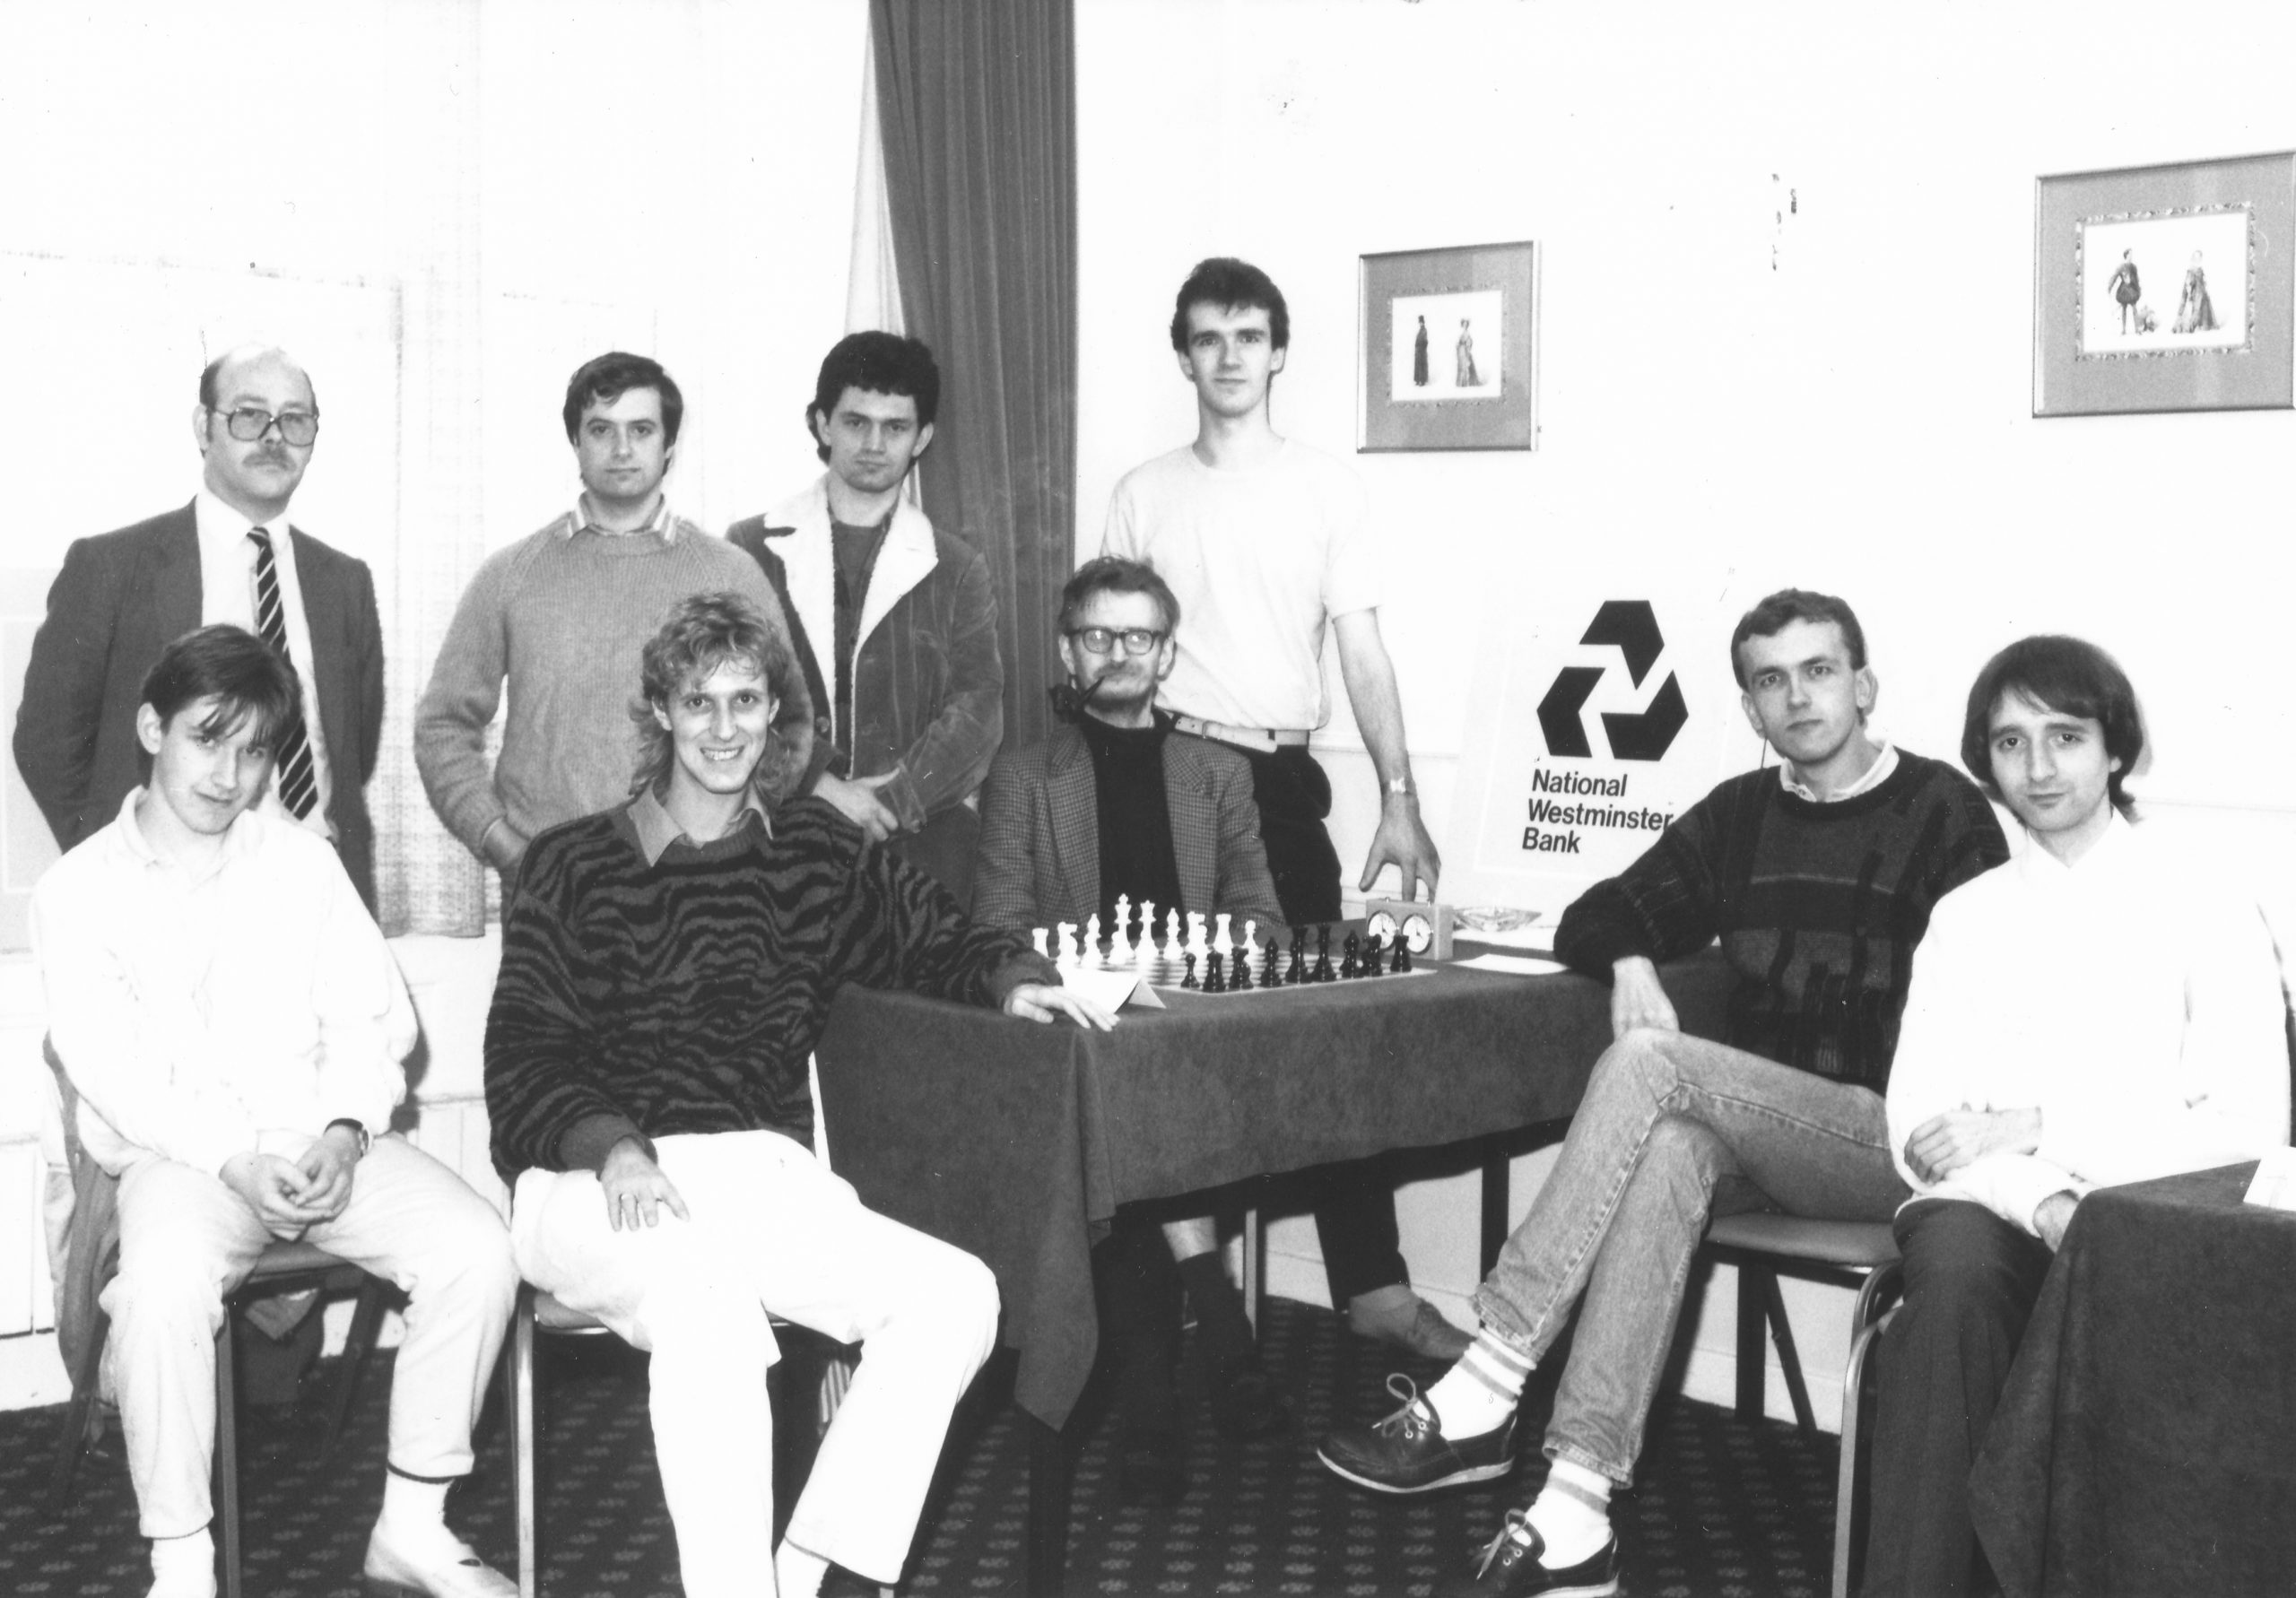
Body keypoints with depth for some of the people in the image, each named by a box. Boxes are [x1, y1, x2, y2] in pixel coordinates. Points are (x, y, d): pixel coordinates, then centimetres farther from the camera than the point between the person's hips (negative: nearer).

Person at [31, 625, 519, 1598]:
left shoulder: (304, 861, 12)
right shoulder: (78, 890, 3)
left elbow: (370, 1014, 7)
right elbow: (110, 1068, -6)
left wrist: (344, 1131, -13)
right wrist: (234, 1160, -19)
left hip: (328, 1141, 3)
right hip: (179, 1155, -3)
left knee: (476, 1252, -22)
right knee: (163, 1288, -35)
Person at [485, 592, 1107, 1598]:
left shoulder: (816, 850, 15)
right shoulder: (575, 865, 5)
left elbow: (933, 937, 27)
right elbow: (524, 1055, -1)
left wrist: (1010, 977, 5)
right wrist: (613, 1148, -19)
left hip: (764, 1177, 4)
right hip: (598, 1192, -4)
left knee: (957, 1296, -21)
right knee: (707, 1303, -37)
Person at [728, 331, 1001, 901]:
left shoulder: (956, 570, 12)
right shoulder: (751, 551, 8)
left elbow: (977, 709, 1)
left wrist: (891, 800, -13)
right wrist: (816, 786, -15)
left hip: (921, 838, 1)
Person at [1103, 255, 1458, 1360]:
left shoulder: (1324, 488, 6)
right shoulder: (1143, 495, 7)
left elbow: (1363, 653, 2)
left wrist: (1400, 799, -7)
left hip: (1281, 780, 0)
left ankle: (1371, 1283, 0)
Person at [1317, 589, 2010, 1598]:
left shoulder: (1944, 813, 0)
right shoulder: (1740, 814, 15)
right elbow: (1598, 917, 19)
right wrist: (1630, 963, -3)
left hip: (1888, 1139, -4)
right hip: (1754, 1131, 4)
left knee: (1649, 1063, -27)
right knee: (1668, 1150, -32)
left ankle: (1480, 1402, -30)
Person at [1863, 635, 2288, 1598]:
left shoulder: (2207, 914, 9)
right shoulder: (1964, 917, 18)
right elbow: (1917, 1123, 7)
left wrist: (2037, 1128, -9)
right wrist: (2037, 1200, -14)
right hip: (1991, 1204, 2)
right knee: (1955, 1275, -34)